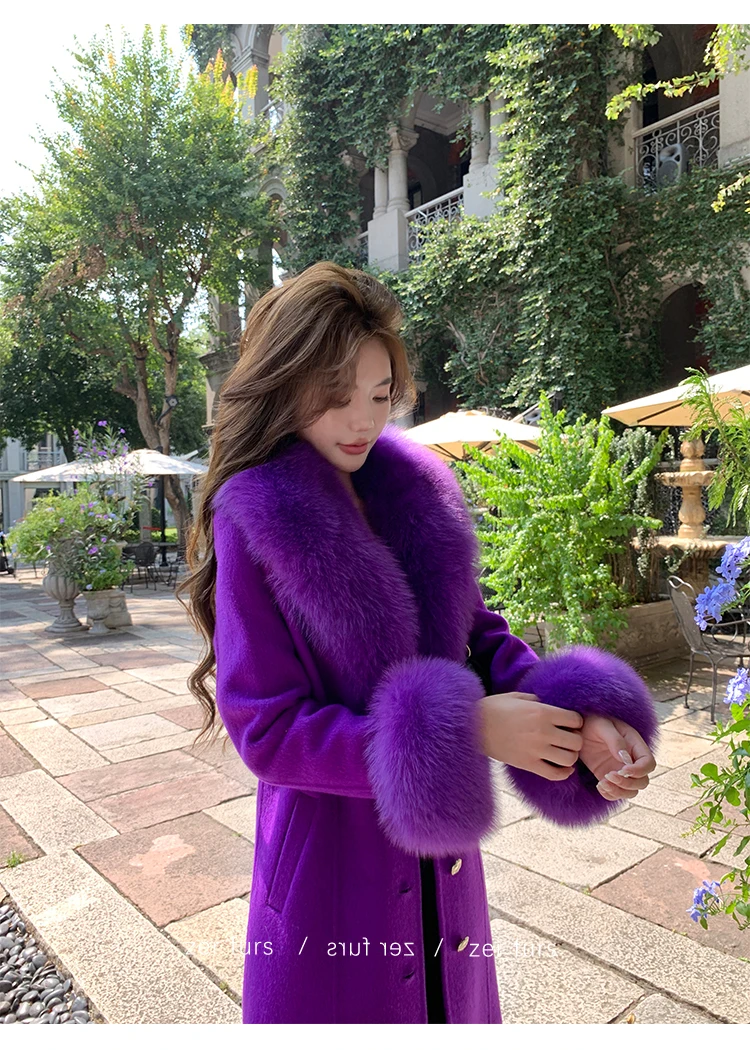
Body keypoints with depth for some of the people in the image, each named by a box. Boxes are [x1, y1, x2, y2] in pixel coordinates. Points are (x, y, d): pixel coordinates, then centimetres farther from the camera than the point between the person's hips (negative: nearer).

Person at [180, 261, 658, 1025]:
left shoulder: (416, 493, -4)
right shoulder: (253, 521, -18)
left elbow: (477, 634, 0)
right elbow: (265, 728, -20)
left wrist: (576, 717, -19)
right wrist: (467, 730, -27)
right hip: (329, 856, -5)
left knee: (448, 997, 26)